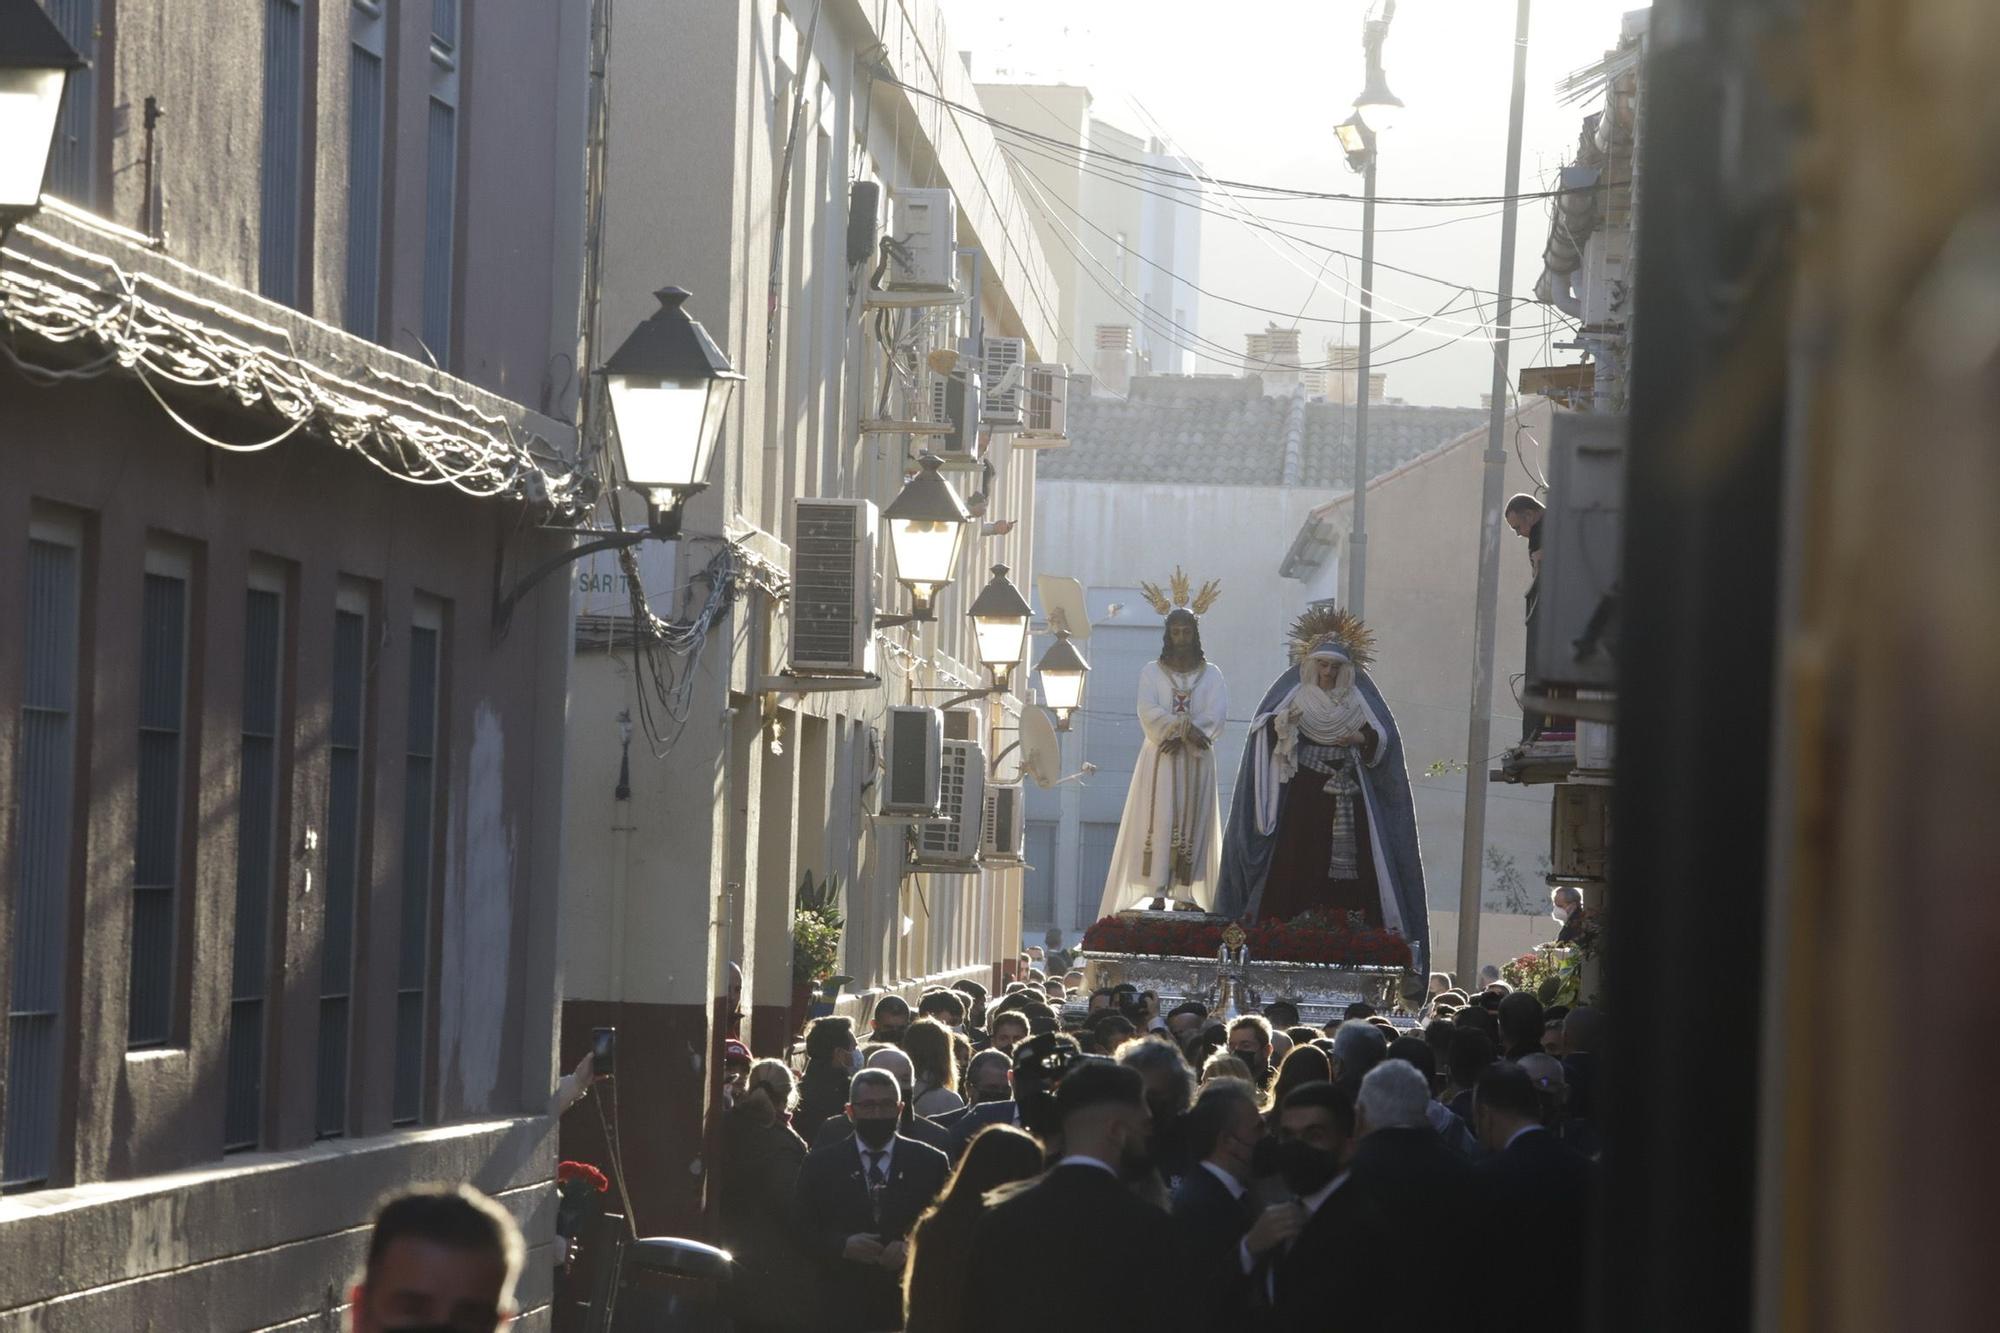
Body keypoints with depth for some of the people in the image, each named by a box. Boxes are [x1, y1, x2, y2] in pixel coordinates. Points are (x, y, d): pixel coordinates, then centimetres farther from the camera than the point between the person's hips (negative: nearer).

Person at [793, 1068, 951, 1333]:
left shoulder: (930, 1163, 7)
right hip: (842, 1310, 0)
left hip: (910, 1310, 0)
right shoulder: (821, 1164, 8)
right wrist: (842, 1246, -13)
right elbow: (800, 1229, 4)